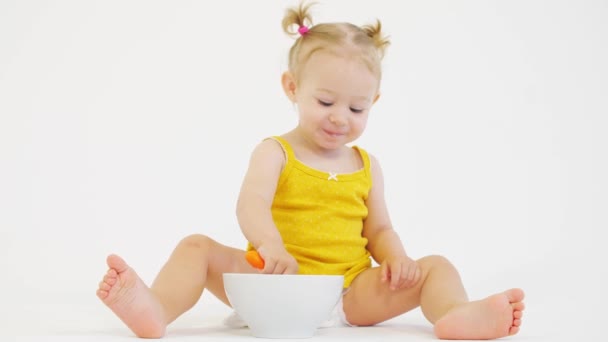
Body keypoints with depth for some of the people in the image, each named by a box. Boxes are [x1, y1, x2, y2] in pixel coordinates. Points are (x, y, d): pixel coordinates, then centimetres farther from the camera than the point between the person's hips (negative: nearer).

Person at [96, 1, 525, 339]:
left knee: (434, 267, -14)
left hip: (351, 291, 3)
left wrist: (396, 258, -7)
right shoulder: (275, 152, 2)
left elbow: (379, 229, 17)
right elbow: (251, 205, -17)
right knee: (198, 246, -19)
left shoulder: (367, 166, 14)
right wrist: (271, 246, -39)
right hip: (275, 286, -2)